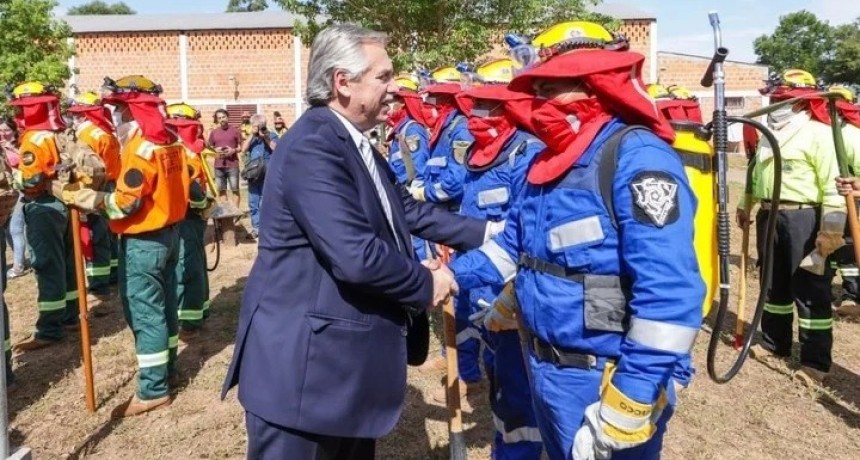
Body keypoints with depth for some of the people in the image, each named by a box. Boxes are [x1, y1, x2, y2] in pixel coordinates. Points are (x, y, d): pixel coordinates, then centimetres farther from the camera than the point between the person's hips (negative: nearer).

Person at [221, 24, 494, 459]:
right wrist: (426, 283, -14)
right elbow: (357, 256, -30)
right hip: (303, 361, -10)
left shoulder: (355, 145, 10)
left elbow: (407, 209, 14)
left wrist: (484, 231, 9)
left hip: (349, 356, 10)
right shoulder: (312, 147, -24)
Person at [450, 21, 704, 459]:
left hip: (601, 381, -8)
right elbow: (514, 244, 20)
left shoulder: (636, 156, -21)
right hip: (544, 367, 9)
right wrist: (453, 274, 11)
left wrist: (628, 401, -28)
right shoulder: (552, 160, 8)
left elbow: (669, 293, -28)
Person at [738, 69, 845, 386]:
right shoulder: (769, 134, 17)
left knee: (810, 290, -3)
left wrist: (831, 230, -21)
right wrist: (745, 205, 29)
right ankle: (774, 343, 31)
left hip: (803, 218, -8)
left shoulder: (818, 133, -10)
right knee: (774, 284, 16)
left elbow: (832, 185, -16)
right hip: (769, 216, 8)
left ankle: (816, 362, 5)